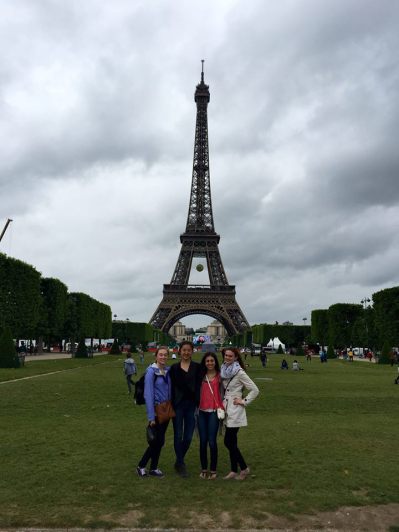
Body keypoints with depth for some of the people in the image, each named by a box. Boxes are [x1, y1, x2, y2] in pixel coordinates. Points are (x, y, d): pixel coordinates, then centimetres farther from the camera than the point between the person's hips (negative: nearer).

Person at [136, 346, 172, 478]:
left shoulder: (168, 370, 2)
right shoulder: (151, 371, -15)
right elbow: (148, 395, -16)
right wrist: (151, 417, -17)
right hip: (156, 409, -5)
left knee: (158, 440, 12)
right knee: (158, 440, -1)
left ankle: (153, 468, 25)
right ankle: (141, 466, 16)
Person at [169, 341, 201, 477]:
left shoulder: (197, 367, 1)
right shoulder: (174, 368, 2)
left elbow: (199, 386, -3)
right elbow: (171, 387, 3)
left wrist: (198, 404, -11)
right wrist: (171, 405, -2)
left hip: (191, 405, 1)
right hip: (178, 404, 0)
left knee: (188, 437, 7)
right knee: (178, 436, 5)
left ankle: (179, 461, 31)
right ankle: (180, 464, 22)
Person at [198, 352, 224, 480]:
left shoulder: (220, 376, -2)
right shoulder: (201, 376, 8)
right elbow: (197, 392, 10)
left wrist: (221, 408, -13)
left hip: (214, 412, -3)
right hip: (202, 412, 3)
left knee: (212, 441, -2)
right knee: (203, 441, 8)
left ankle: (213, 470, 13)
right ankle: (204, 469, 21)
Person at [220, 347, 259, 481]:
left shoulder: (240, 373, -14)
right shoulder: (224, 371, 6)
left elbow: (255, 390, -11)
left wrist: (244, 401, -11)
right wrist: (223, 401, 8)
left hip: (235, 411, -7)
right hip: (227, 410, 7)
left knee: (229, 442, -4)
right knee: (231, 442, 12)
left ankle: (244, 468, 12)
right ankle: (234, 470, 23)